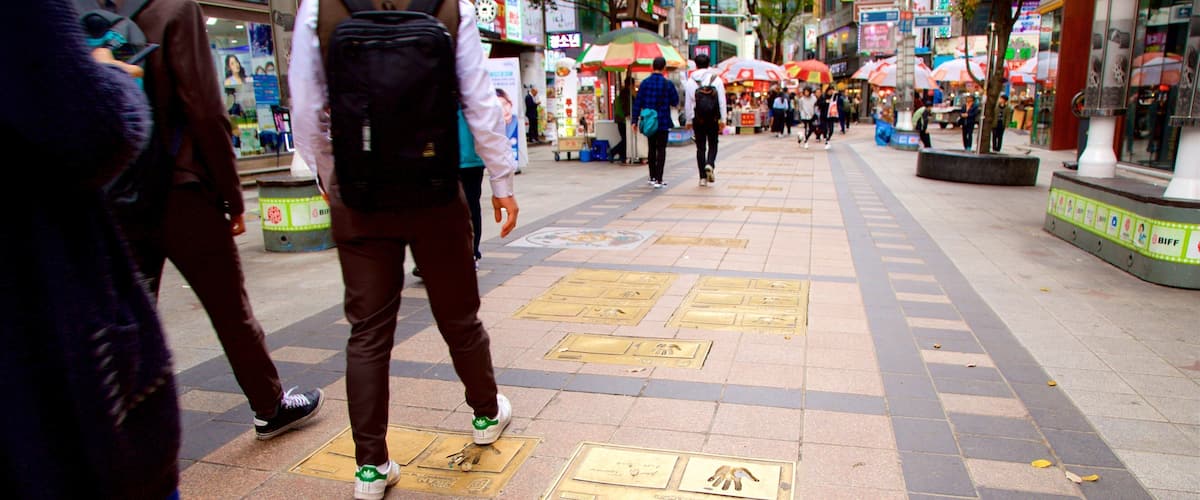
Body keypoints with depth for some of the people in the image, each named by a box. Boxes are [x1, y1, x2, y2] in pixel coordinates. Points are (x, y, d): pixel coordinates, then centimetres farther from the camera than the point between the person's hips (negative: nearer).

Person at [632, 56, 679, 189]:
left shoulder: (645, 82, -2)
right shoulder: (668, 84, -9)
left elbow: (638, 102, -2)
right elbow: (675, 102, -1)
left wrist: (635, 120, 2)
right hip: (663, 122, -3)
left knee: (652, 149, 17)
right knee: (661, 150, 1)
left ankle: (652, 177, 27)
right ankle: (658, 180, -7)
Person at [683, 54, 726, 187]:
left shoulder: (690, 81, -1)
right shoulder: (717, 80, 0)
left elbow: (688, 102, 1)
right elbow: (722, 101, -1)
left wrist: (689, 120, 8)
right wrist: (723, 119, 2)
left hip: (698, 119, 0)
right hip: (713, 119, 0)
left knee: (700, 147, 7)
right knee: (713, 144, 13)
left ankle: (703, 177, 6)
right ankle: (710, 165, -15)